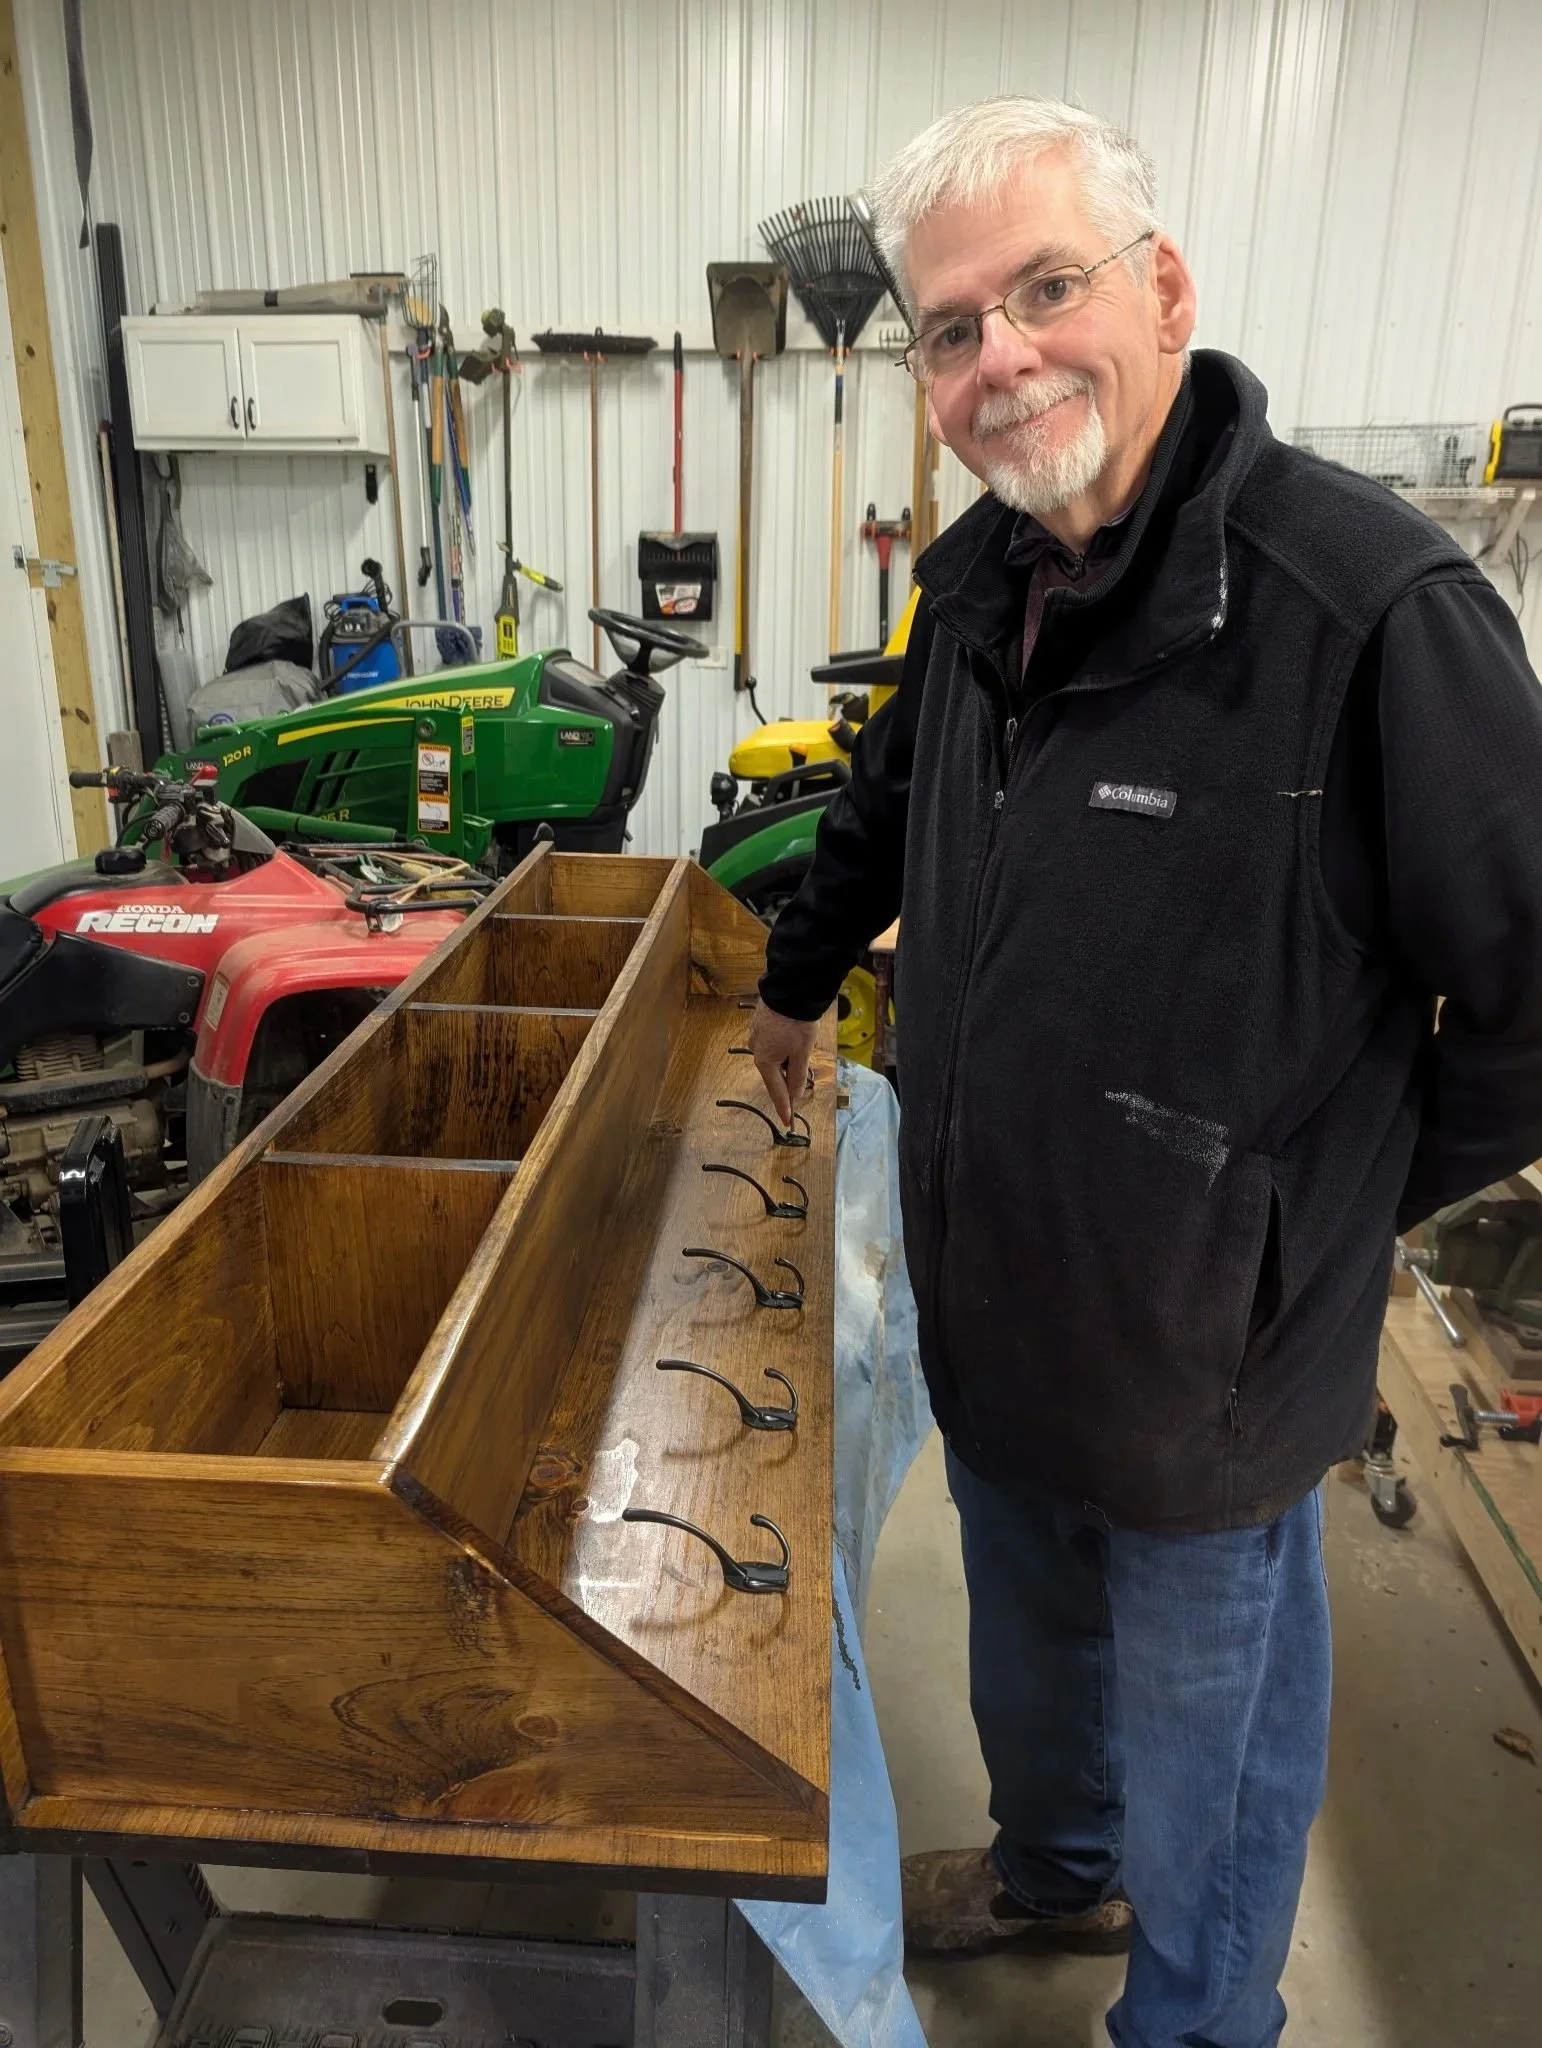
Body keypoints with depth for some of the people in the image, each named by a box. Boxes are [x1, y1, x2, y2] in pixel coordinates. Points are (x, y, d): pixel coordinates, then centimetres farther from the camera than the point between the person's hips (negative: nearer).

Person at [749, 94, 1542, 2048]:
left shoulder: (1372, 602, -26)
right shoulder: (980, 581, -2)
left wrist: (1333, 1209, -7)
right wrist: (795, 984, 29)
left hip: (1206, 1358, -6)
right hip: (991, 1307, 7)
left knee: (1204, 1732, 20)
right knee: (1029, 1661, 31)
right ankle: (1051, 1871, 61)